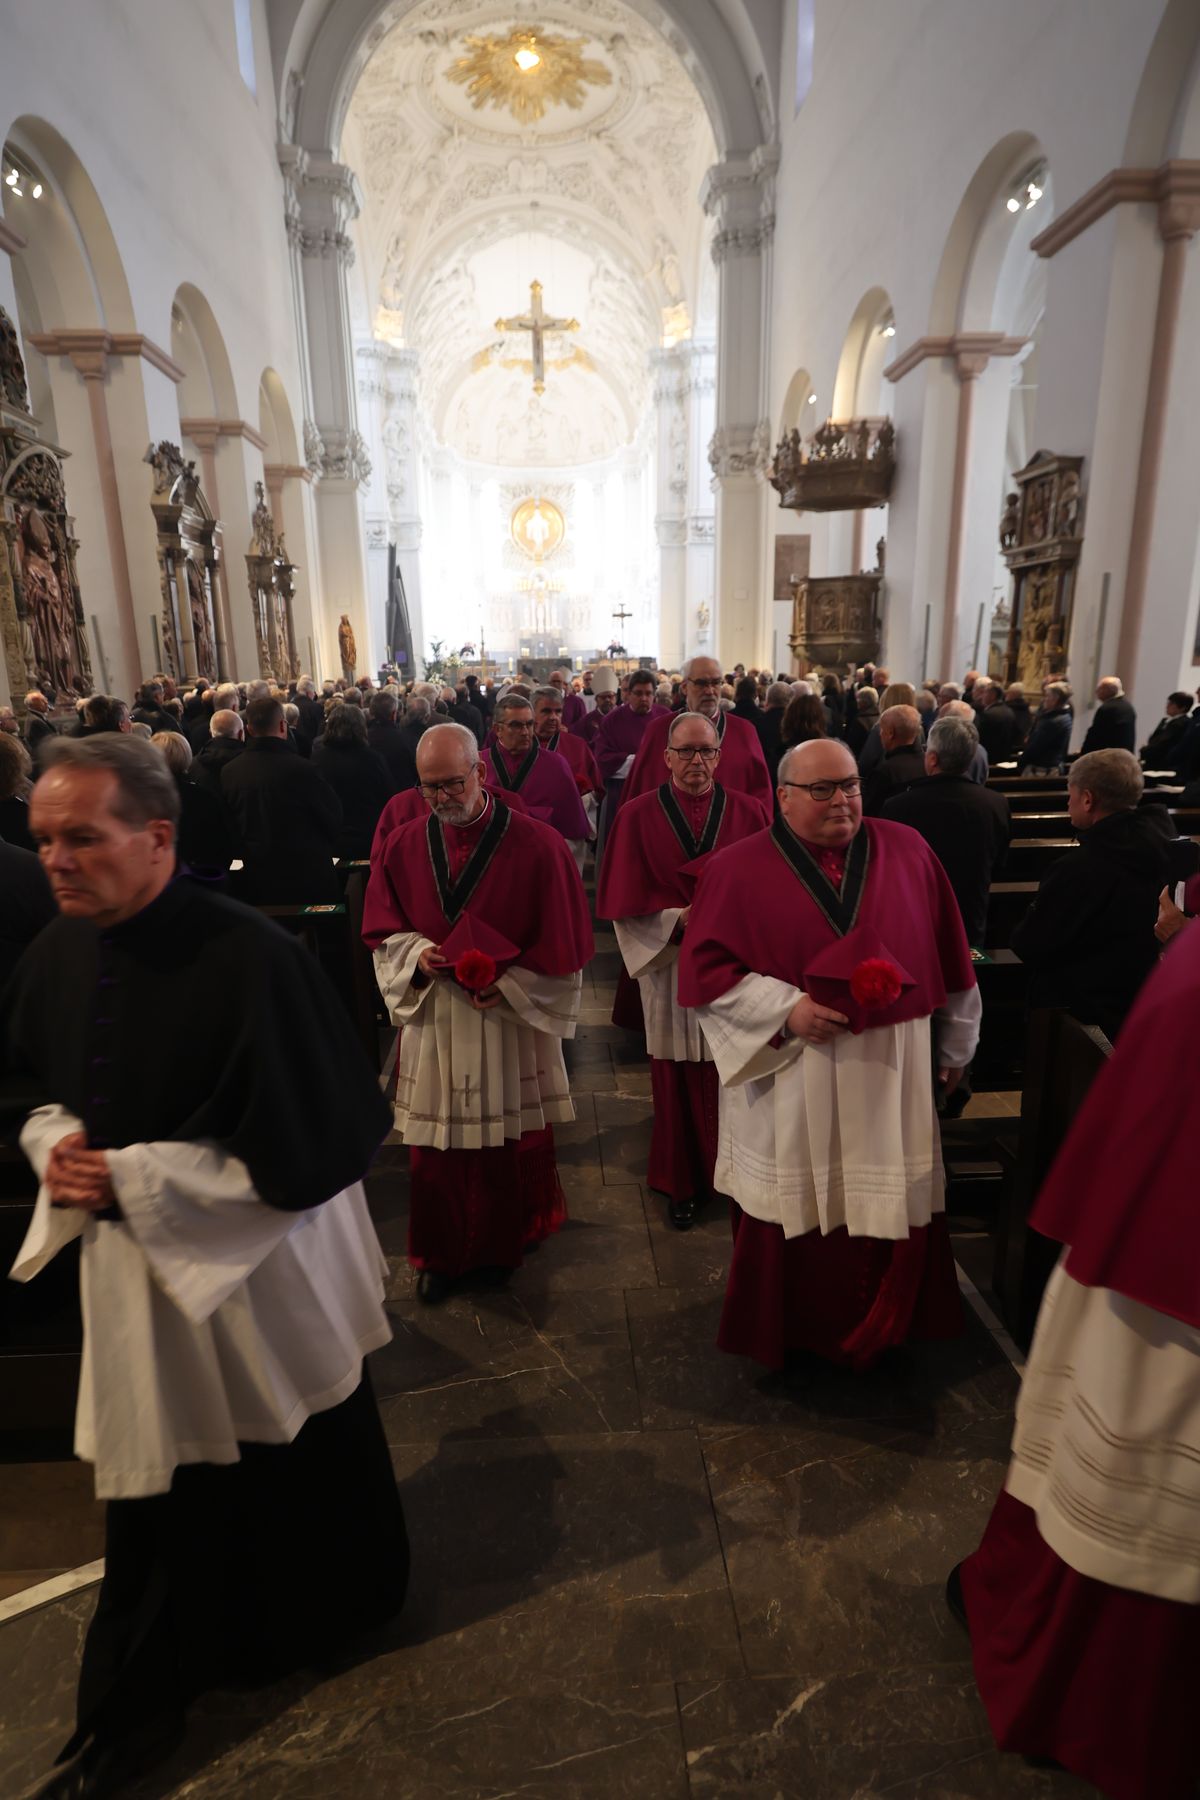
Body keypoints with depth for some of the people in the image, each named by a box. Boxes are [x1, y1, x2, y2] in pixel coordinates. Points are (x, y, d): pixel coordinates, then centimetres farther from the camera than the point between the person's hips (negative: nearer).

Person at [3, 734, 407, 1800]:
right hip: (131, 1269, 6)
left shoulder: (248, 957, -27)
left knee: (297, 1463, 19)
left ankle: (339, 1611, 52)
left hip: (256, 1271, -5)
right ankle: (135, 1712, 51)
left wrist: (132, 1178, -21)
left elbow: (299, 1141, -24)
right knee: (153, 1489, 23)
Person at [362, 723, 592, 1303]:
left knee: (512, 1145, 14)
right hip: (433, 1021, 2)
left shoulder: (537, 844, -12)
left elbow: (563, 941, -8)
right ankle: (441, 1253, 35)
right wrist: (417, 953, -14)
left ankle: (509, 1243, 40)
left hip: (512, 1021, -2)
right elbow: (382, 929, 6)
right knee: (436, 1150, 12)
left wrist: (507, 984, -16)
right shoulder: (403, 846, -1)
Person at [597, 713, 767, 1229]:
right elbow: (625, 901, -3)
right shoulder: (638, 815, -1)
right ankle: (681, 1182, 27)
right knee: (677, 1080, 8)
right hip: (670, 965, 0)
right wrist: (679, 919, -16)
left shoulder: (749, 813, 2)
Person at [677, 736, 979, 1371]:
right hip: (790, 1085, -2)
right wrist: (785, 1010, -17)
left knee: (892, 1210, 13)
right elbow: (705, 967, -6)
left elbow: (946, 955, 10)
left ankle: (881, 1330, 39)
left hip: (891, 1078, 3)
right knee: (793, 1213, 9)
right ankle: (787, 1333, 35)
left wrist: (954, 1046, 14)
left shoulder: (907, 850, 3)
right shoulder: (739, 869, -5)